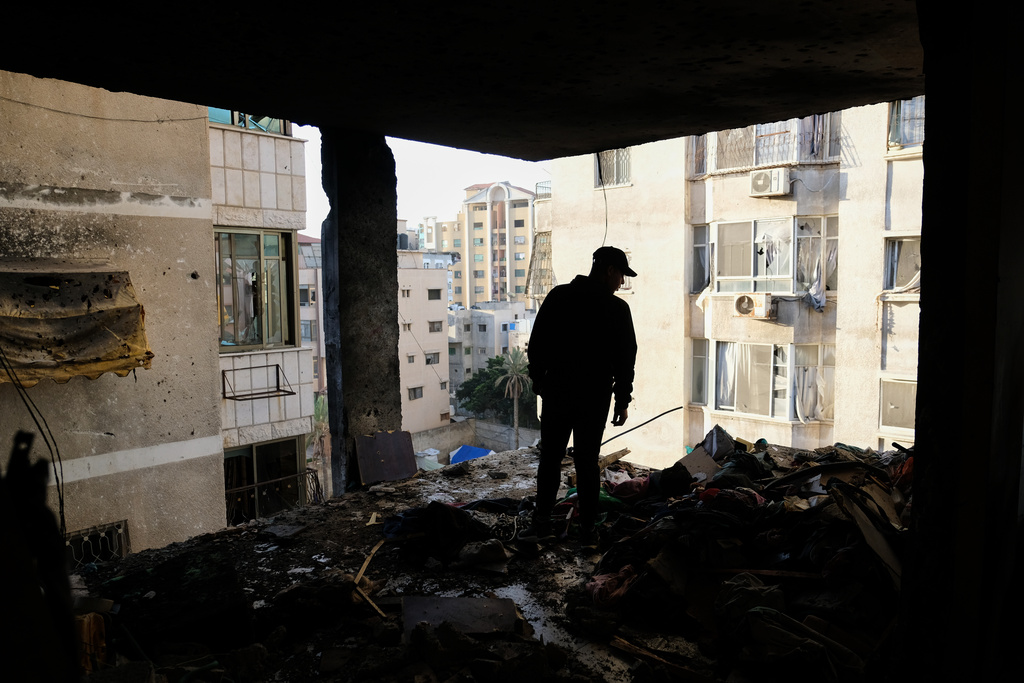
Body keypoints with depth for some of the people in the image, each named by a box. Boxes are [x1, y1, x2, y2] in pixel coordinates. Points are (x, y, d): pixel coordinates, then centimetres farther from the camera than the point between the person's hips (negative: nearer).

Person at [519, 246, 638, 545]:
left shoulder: (558, 296, 1)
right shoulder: (617, 308, -6)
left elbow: (536, 344, 3)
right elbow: (626, 359, -3)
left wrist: (538, 379, 13)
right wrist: (623, 400, 5)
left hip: (557, 392, 1)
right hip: (595, 397, -1)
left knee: (550, 458, 9)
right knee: (587, 462, 8)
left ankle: (542, 524, 7)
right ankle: (587, 530, 13)